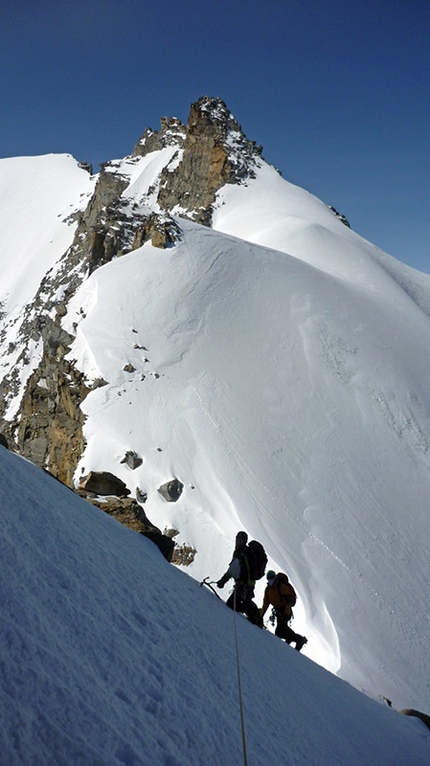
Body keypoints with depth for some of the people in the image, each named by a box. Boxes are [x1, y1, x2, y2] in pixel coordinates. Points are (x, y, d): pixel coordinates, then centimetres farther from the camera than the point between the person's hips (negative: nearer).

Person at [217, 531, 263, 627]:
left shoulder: (247, 552, -10)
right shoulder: (237, 552, 17)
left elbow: (252, 570, -17)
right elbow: (232, 569, 27)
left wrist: (250, 586, -23)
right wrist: (223, 579, 27)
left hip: (245, 584, -8)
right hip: (239, 583, 8)